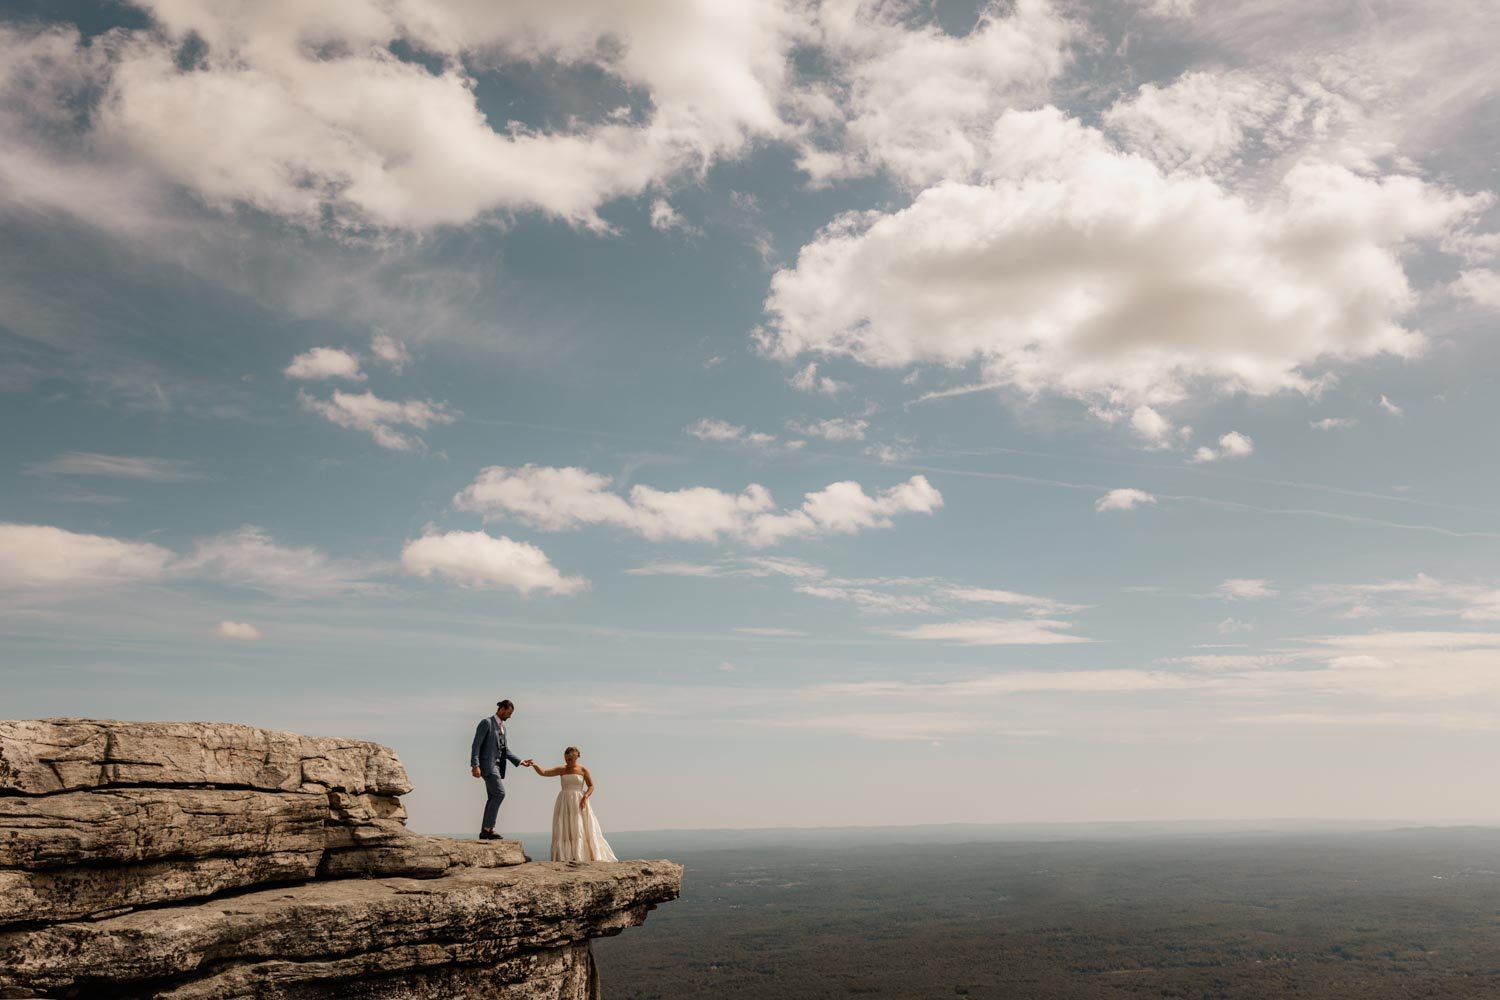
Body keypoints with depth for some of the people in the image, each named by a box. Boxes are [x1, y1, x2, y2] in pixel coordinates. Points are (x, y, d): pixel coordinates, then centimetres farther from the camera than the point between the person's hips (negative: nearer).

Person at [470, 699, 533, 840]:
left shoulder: (502, 726, 19)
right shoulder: (486, 723, -7)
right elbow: (476, 745, -12)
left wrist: (520, 762, 12)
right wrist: (475, 765, -21)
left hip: (497, 765, 9)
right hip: (488, 764, -9)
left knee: (492, 797, 7)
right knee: (500, 793, -18)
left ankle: (485, 831, 9)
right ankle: (488, 827, -15)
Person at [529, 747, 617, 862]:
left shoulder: (583, 770, 0)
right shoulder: (561, 770, 3)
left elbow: (591, 786, 3)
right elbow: (543, 772, -5)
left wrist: (585, 797, -14)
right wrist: (534, 765, -22)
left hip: (579, 803, -2)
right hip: (564, 803, 2)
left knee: (580, 829, -2)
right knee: (563, 830, -4)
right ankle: (564, 857, -3)